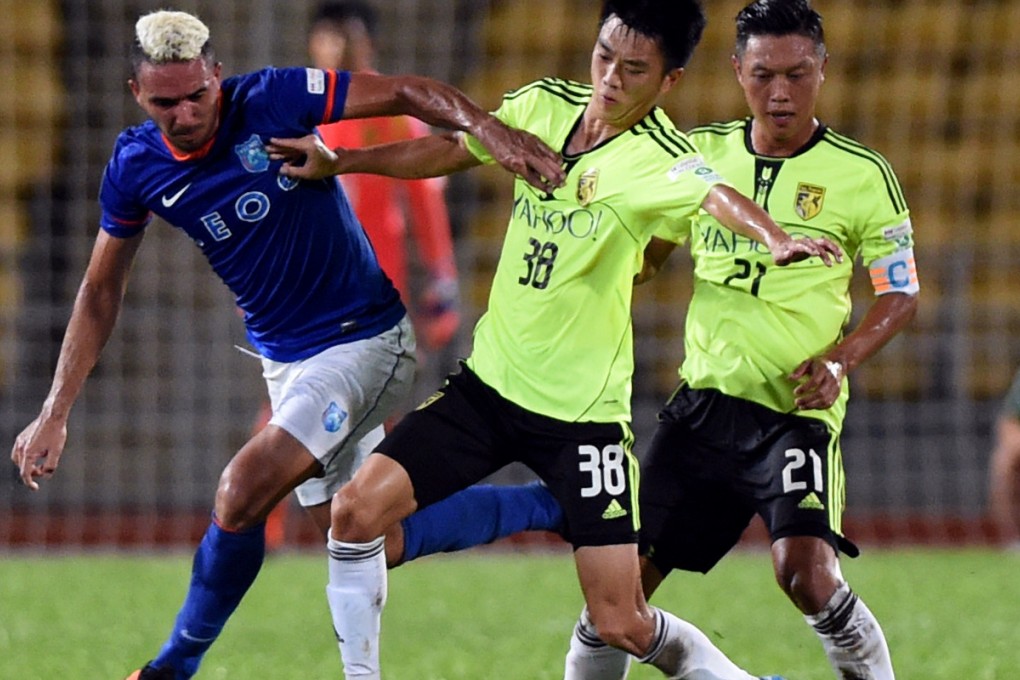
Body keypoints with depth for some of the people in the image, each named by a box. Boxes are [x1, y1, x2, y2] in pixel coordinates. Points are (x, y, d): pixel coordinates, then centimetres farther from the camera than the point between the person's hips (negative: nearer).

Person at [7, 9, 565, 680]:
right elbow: (101, 290, 9)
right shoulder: (135, 166, -3)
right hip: (285, 360, 7)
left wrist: (489, 129, -36)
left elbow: (410, 94, -17)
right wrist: (55, 414, 6)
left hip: (364, 340, -6)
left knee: (242, 493, -21)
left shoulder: (271, 100, -18)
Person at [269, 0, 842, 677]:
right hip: (488, 384, 5)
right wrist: (339, 162, 18)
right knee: (356, 510, -10)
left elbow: (717, 196, -40)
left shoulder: (659, 157, -18)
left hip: (584, 412, -5)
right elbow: (453, 151, 19)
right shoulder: (544, 104, 0)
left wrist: (777, 239, -61)